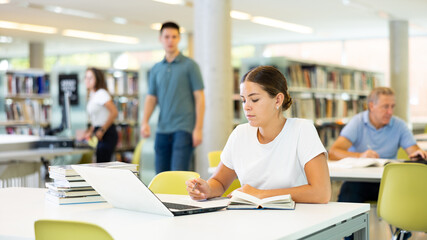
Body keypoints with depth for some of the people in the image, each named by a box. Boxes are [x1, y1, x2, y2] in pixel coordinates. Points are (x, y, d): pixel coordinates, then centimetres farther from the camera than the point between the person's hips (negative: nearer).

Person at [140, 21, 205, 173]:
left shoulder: (189, 65, 1)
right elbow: (151, 98, 14)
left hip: (183, 128, -5)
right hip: (162, 130, 5)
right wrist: (145, 122, -3)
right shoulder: (156, 69, 15)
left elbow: (199, 97, -3)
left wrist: (198, 128, -11)